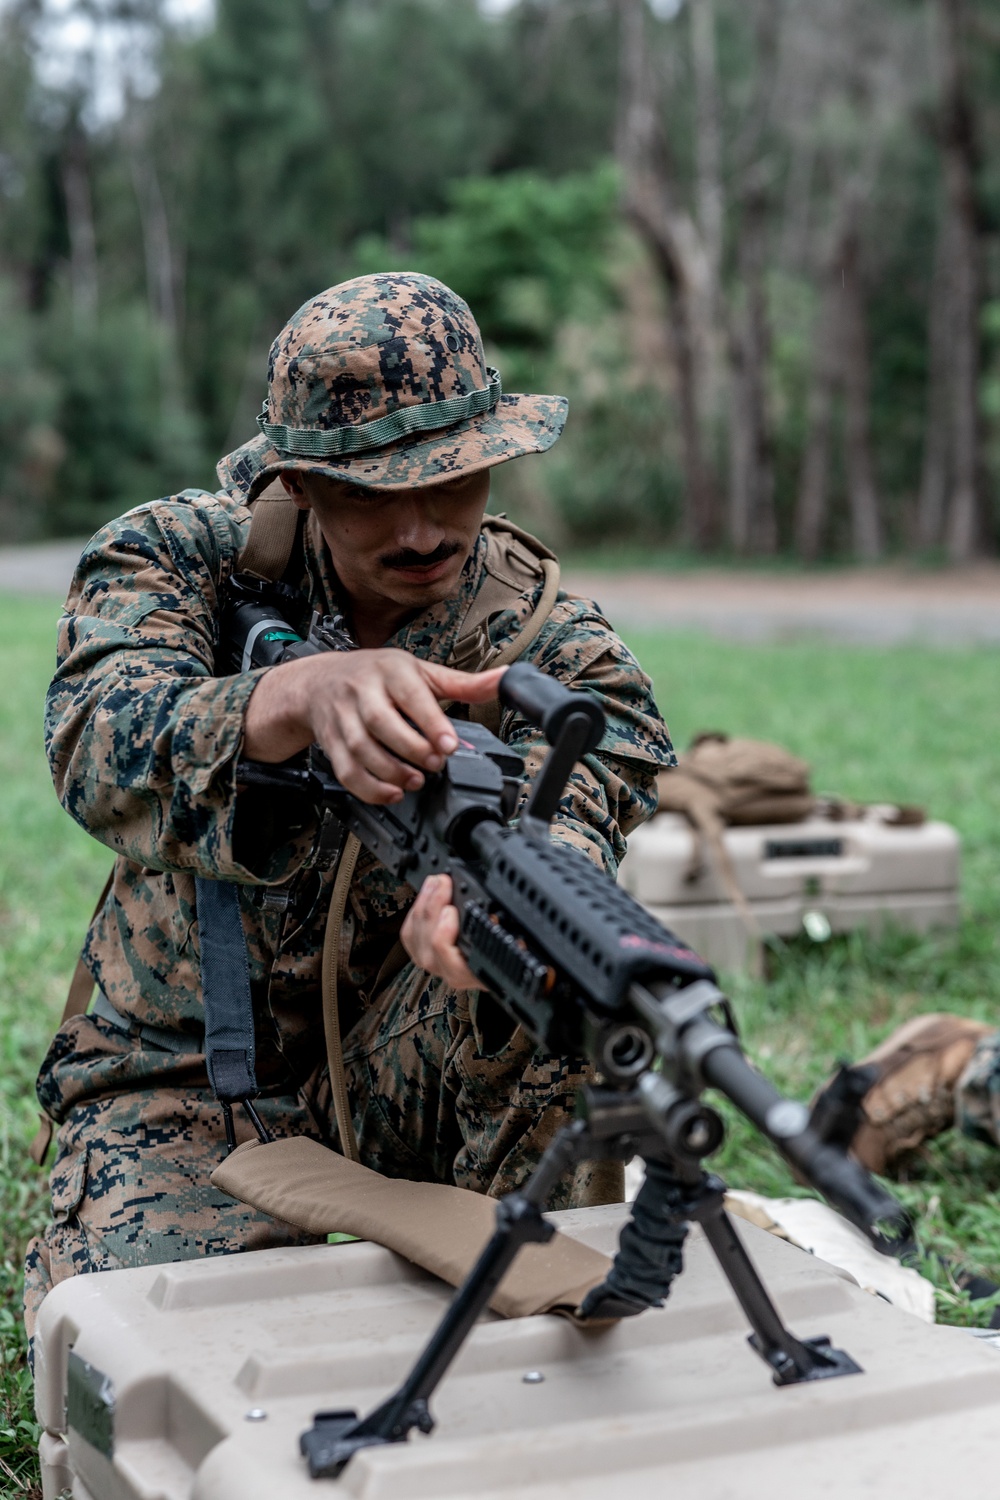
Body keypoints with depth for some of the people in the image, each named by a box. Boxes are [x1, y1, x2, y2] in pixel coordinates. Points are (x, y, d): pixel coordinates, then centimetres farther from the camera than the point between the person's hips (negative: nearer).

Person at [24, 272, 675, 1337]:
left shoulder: (559, 655, -13)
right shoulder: (175, 558, -11)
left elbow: (568, 826, -32)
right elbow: (98, 752, -31)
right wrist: (303, 693, -53)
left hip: (403, 1081, 0)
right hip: (184, 1082, 1)